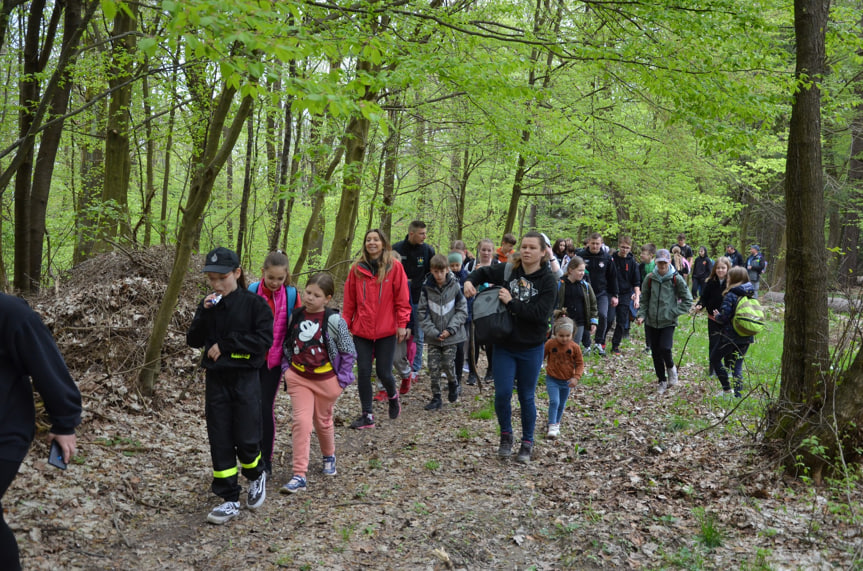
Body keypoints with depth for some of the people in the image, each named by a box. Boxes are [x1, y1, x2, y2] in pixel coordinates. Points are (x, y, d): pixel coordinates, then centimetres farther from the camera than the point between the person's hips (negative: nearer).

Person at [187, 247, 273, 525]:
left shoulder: (254, 303, -8)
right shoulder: (208, 305, 7)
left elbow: (265, 339, -15)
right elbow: (193, 340, 3)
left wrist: (226, 345, -16)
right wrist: (205, 313, -13)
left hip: (245, 379, -4)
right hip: (216, 380, 4)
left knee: (246, 439, -1)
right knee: (220, 442, 5)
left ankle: (257, 476, 31)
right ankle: (230, 500, 15)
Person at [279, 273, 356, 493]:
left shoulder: (334, 320, -15)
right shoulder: (295, 316, -3)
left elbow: (348, 351, -8)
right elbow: (286, 345, 11)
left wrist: (342, 378, -8)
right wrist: (286, 368, 3)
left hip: (326, 379, -2)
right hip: (298, 377, 2)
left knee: (323, 421, 16)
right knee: (301, 421, -9)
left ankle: (329, 457, 45)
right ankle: (299, 476, -6)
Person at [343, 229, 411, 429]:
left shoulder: (395, 267, -3)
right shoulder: (357, 268, 3)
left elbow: (402, 299, -3)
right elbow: (349, 300, 6)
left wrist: (402, 324, -7)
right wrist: (345, 324, 4)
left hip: (386, 331, -2)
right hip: (361, 330, 2)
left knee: (384, 372, 2)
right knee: (363, 373, 2)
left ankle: (392, 396, 35)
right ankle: (367, 415, 14)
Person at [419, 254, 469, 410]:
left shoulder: (455, 286, -6)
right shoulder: (426, 287, -5)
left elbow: (462, 310, -2)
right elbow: (423, 312, -2)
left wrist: (450, 329, -11)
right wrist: (433, 332, -11)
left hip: (451, 335, -1)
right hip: (433, 337, 1)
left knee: (448, 364, -1)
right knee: (433, 367, 2)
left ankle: (453, 385, 30)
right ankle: (436, 398, 15)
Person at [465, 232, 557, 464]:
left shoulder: (547, 280, -10)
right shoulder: (508, 270, -2)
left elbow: (540, 314, -20)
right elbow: (484, 272, 15)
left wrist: (511, 302, -20)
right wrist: (470, 281, -6)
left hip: (531, 348, -2)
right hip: (504, 345, 2)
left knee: (527, 397, 9)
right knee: (502, 393, -3)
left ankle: (527, 443, 26)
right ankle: (506, 436, 23)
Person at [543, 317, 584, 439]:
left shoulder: (574, 347, -9)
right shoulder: (550, 344, -11)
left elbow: (579, 363, -2)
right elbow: (541, 357, 4)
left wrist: (576, 377, -14)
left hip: (567, 381, 2)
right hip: (552, 379, -2)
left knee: (561, 405, 15)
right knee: (554, 402, -17)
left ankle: (556, 423, 35)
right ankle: (552, 427, -14)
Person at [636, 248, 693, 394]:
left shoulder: (676, 279, -5)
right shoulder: (650, 278, 2)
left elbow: (687, 300, 3)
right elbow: (644, 299, 12)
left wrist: (675, 312, -6)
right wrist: (642, 315, -1)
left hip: (668, 322, -3)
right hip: (651, 322, 3)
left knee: (665, 348, -19)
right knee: (655, 353, 7)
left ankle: (671, 368, 14)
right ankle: (662, 381, 24)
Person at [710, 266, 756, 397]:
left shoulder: (731, 295, -15)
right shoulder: (752, 294, 7)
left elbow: (724, 317, -20)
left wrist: (716, 316, 3)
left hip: (731, 336, -6)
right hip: (747, 337, 7)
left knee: (715, 358, 12)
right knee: (737, 364, 14)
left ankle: (727, 389, 8)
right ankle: (738, 393, 10)